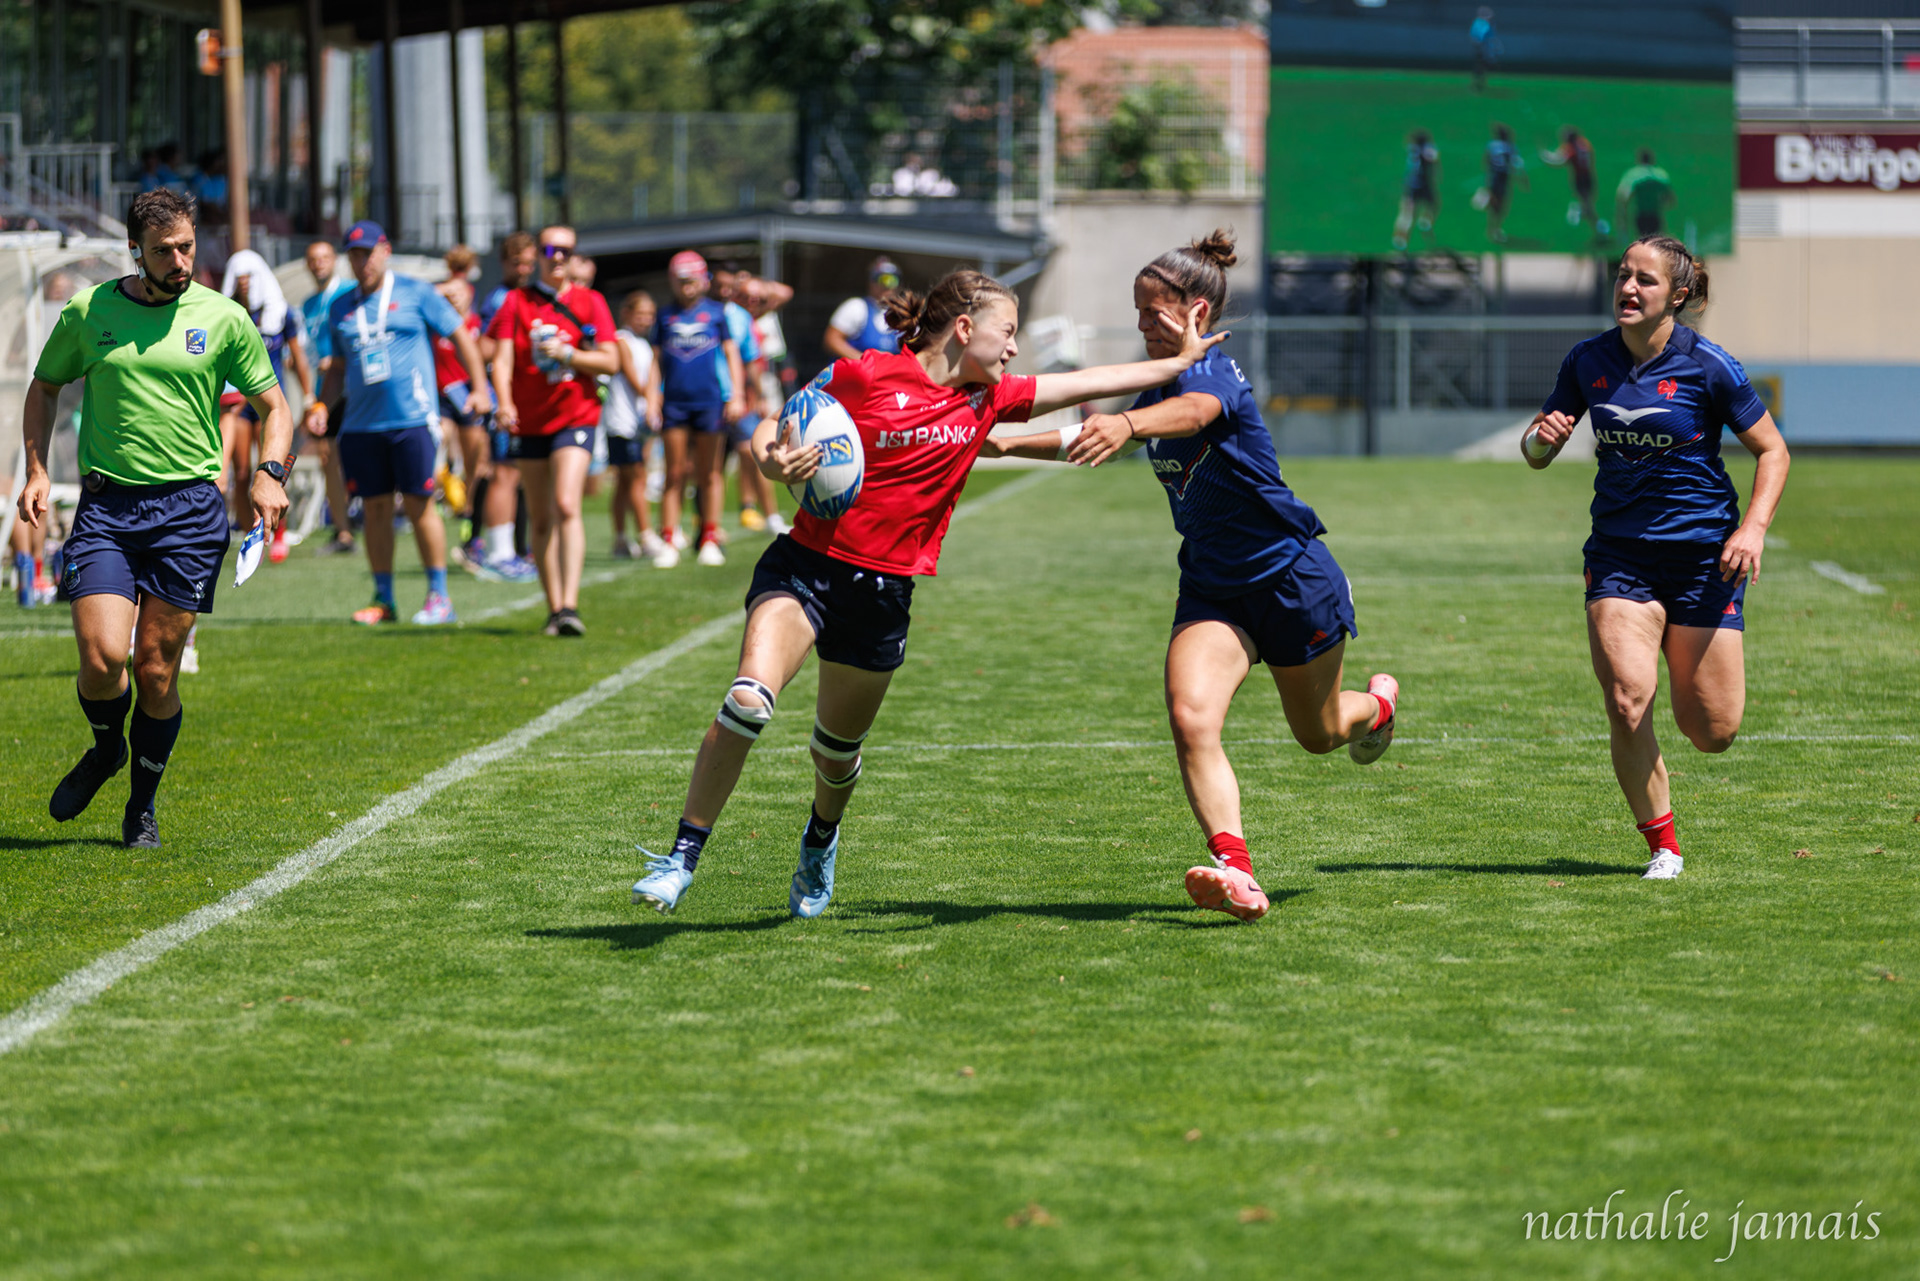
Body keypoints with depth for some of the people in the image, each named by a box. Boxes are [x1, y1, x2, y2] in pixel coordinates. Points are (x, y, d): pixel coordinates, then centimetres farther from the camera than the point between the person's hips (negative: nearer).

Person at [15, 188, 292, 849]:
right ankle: (106, 748, 20)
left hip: (190, 505, 0)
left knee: (156, 671, -1)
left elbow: (273, 404, 10)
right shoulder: (88, 312, 3)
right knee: (101, 656, -14)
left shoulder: (223, 317, 1)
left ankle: (142, 802, 20)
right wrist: (36, 469, 6)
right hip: (106, 503, 0)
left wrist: (271, 472, -8)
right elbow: (44, 386, 18)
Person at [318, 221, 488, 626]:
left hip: (412, 420, -4)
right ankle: (383, 599, 11)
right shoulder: (341, 308, 15)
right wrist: (322, 405, 7)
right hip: (361, 424, 4)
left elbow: (461, 337, 5)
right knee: (375, 508, 3)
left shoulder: (415, 294, 2)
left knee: (419, 503, -6)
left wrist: (479, 388, -4)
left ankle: (439, 596, 2)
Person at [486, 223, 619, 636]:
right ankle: (554, 609, 14)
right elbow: (502, 358, -4)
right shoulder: (516, 301, 5)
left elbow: (610, 362, -1)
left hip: (576, 416, -2)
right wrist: (504, 402, -21)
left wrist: (566, 354, -14)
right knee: (539, 518, 6)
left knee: (566, 505, -19)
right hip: (530, 421, 2)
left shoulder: (590, 302, 3)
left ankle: (570, 606, -25)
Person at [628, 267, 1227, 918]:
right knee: (749, 699, -25)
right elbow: (772, 432, -2)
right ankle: (682, 858, -17)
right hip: (807, 564, -5)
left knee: (839, 746, 14)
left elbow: (1088, 382, 16)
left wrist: (1181, 360, 18)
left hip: (883, 595, 5)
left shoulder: (986, 400, 9)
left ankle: (820, 842, 47)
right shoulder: (863, 375, -7)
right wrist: (772, 463, -23)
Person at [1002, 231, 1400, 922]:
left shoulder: (1213, 374, -22)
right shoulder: (1164, 381, 4)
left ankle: (1377, 702, 53)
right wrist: (1007, 443, 15)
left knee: (1319, 734, 16)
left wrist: (1127, 424, -69)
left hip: (1294, 579, -6)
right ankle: (1234, 869, -32)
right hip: (1212, 591, 6)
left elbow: (1192, 413, -48)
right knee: (1191, 718, -22)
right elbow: (1094, 438, 22)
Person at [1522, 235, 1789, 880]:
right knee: (1627, 702, -19)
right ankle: (1663, 848, -1)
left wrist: (1754, 527, -15)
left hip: (1704, 555, -2)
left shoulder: (1708, 367, -9)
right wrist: (1540, 438, -14)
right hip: (1619, 555, 2)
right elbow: (1537, 453, 11)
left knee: (1713, 731, -1)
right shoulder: (1588, 361, 1)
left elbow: (1772, 450, -1)